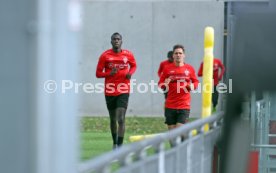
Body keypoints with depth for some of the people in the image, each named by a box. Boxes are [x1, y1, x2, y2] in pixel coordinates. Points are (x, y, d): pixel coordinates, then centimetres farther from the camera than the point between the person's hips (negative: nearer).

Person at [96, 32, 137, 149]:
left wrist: (130, 73, -3)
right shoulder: (105, 56, -3)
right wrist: (109, 73, -20)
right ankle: (114, 143, 33)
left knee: (121, 119, -15)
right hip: (109, 91, 1)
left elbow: (133, 65, 20)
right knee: (113, 120, 14)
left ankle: (120, 146, -17)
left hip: (123, 92, -1)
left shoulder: (128, 55, 0)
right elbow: (98, 73, 0)